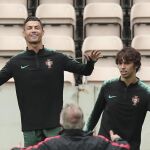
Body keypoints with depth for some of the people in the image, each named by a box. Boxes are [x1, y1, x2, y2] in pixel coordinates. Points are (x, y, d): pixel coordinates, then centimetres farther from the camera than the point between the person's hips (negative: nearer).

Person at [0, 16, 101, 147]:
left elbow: (85, 71, 4)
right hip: (30, 126, 0)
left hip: (55, 124, 0)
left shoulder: (57, 58, 2)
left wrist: (91, 62, -17)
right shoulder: (16, 62, 2)